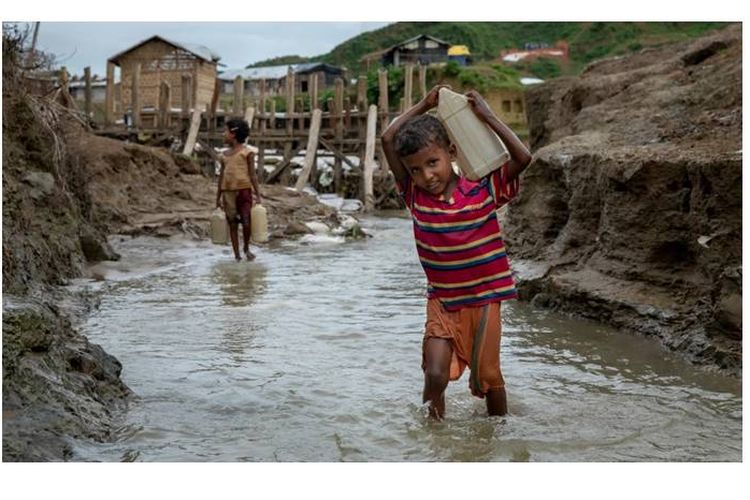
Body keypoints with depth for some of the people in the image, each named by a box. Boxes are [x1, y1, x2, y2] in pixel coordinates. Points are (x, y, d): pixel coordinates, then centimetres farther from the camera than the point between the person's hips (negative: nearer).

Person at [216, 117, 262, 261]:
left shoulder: (247, 152, 0)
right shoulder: (225, 155, 14)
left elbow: (252, 174, -2)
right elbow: (221, 176, 16)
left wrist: (257, 194, -7)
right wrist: (218, 197, 14)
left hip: (243, 190, -5)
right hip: (228, 192, 5)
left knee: (246, 222, -10)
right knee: (232, 224, 4)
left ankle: (246, 248, 14)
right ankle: (237, 255, 10)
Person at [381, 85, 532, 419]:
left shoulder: (484, 191, -10)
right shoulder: (415, 195, -4)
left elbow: (522, 158, -22)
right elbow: (388, 139, -7)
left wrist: (487, 116, -16)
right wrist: (424, 106, -5)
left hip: (483, 301, -1)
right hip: (442, 303, 1)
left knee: (488, 377, 10)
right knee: (435, 374, -13)